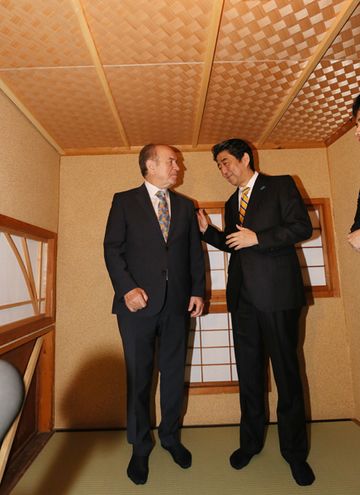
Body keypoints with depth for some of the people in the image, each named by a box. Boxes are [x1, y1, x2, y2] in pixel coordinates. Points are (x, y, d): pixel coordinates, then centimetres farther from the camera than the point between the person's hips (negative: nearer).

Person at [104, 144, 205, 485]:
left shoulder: (185, 206, 13)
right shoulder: (124, 201, 4)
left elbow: (195, 252, 11)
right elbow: (112, 248, -3)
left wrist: (198, 291, 3)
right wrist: (126, 288, -15)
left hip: (177, 302, 4)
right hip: (139, 302, -3)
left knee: (174, 373, 15)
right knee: (139, 376, 10)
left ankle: (170, 436, 38)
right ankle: (140, 446, 33)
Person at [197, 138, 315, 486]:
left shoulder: (280, 185, 3)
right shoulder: (231, 203, 20)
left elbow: (302, 226, -7)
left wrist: (258, 238, -15)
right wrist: (205, 229, 6)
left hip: (276, 292, -5)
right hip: (243, 297, 6)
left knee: (286, 372, 6)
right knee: (248, 371, 14)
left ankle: (295, 451, 27)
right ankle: (251, 440, 33)